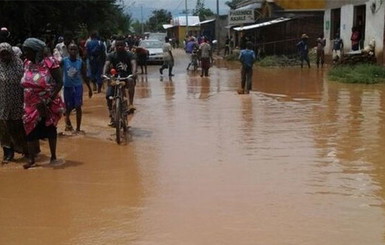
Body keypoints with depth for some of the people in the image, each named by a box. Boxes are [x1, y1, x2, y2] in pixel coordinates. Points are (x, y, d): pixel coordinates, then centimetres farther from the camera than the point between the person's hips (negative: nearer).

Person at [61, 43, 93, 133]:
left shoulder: (80, 62, -3)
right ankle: (68, 123, 40)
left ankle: (78, 128, 4)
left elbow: (84, 76, 5)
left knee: (78, 107, -4)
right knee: (68, 108, 11)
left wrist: (89, 88, 7)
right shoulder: (64, 61, -8)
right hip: (67, 87, 0)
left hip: (77, 86, 0)